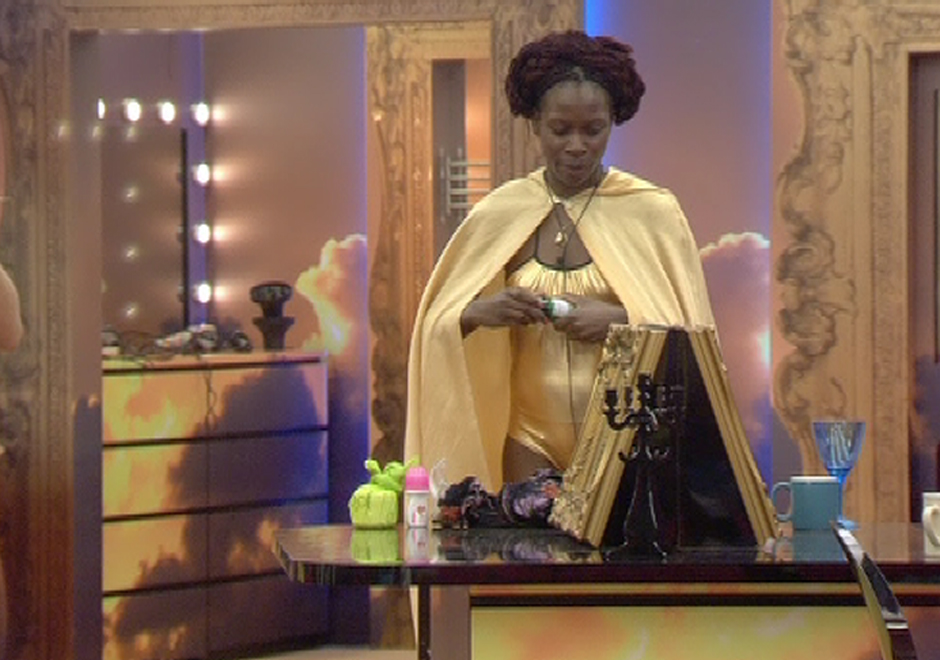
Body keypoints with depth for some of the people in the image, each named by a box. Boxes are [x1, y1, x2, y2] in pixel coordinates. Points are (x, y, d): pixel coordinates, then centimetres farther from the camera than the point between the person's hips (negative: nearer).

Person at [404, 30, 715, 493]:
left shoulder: (653, 212, 0)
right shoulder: (498, 216, 4)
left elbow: (691, 333, 0)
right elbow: (438, 327, 5)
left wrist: (620, 319, -17)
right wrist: (481, 312, -16)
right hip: (532, 440, 1)